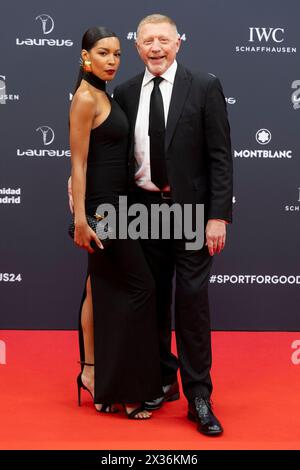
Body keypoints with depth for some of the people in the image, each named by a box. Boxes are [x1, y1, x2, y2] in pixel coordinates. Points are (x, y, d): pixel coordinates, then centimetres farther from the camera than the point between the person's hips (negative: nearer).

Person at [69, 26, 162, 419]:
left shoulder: (103, 95, 14)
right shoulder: (85, 98, -13)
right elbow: (78, 162, -17)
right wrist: (80, 218, -20)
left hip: (111, 203, 9)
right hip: (100, 205, -9)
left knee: (101, 289, 12)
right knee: (140, 287, -5)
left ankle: (93, 372, 21)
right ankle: (122, 386, 5)